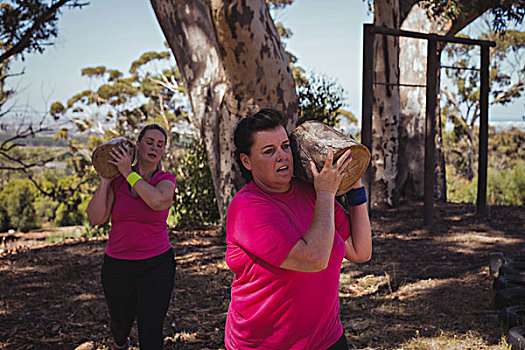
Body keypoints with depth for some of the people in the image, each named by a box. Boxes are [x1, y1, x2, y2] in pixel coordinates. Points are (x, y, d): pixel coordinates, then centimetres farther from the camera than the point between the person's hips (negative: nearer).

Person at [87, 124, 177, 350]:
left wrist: (129, 172, -24)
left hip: (156, 265, -2)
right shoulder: (116, 179, -1)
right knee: (120, 323, 23)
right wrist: (105, 179, -15)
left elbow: (158, 201, -31)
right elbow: (95, 219, -12)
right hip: (118, 265, 3)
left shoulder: (166, 180, -6)